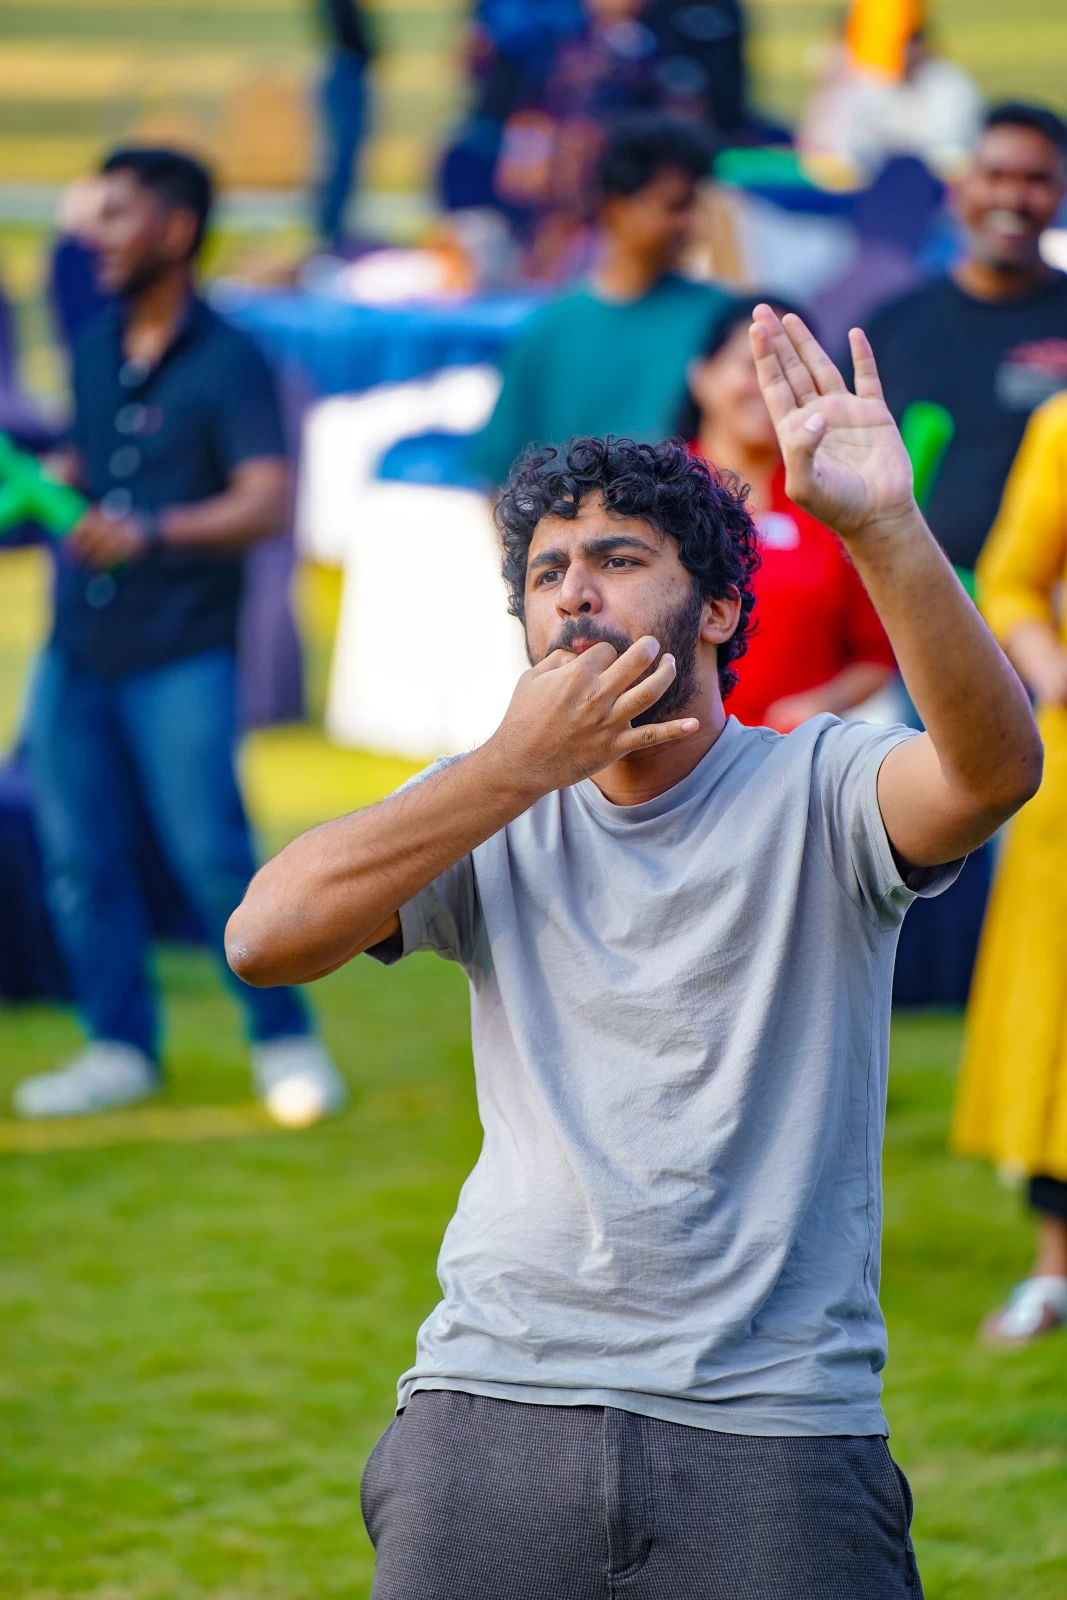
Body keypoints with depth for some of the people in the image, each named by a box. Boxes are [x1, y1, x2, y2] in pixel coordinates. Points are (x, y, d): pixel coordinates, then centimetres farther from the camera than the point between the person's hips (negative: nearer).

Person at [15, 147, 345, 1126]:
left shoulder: (226, 364, -10)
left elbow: (267, 503, -21)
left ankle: (285, 1041, 7)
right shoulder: (96, 347, 11)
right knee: (78, 859, 6)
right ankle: (121, 1047, 16)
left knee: (211, 854, -7)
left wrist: (154, 531, -34)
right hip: (77, 648, 7)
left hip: (180, 653, -7)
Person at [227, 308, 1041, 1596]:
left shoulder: (814, 791, 1)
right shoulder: (496, 811, 10)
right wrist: (520, 764, -10)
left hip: (773, 1436, -2)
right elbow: (264, 938, -6)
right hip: (492, 1408, 2)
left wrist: (882, 528, -36)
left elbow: (994, 769, -22)